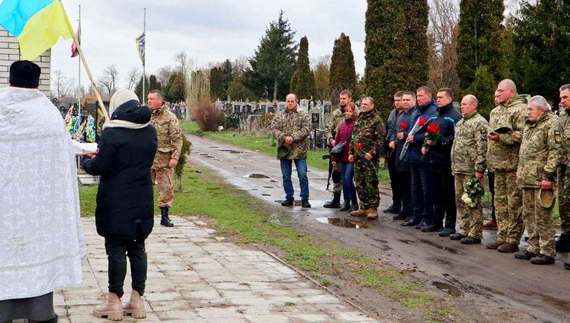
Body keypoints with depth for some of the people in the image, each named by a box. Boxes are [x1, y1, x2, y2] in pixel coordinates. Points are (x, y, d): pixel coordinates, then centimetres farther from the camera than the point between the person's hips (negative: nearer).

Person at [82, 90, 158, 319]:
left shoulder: (112, 132, -15)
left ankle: (114, 302, 8)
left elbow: (99, 167, -13)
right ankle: (137, 300, 15)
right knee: (137, 248, 11)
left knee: (116, 250, 2)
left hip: (117, 202, -6)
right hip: (142, 201, 6)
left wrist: (86, 160, 8)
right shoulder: (150, 131, 5)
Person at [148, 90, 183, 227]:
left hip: (164, 160, -3)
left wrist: (175, 157, -14)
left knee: (166, 187, 2)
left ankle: (164, 216, 12)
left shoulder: (170, 117, -3)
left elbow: (177, 139, -5)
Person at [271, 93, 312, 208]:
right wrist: (284, 137, -18)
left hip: (299, 150, -3)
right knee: (286, 176, 9)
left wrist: (293, 137, -20)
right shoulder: (279, 116, 9)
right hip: (284, 150, 3)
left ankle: (305, 199, 4)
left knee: (303, 176, -3)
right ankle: (289, 198, 19)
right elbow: (274, 129, -1)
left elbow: (306, 129, -10)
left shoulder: (303, 115, 1)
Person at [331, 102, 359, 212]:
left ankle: (354, 203, 4)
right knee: (344, 181, 11)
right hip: (341, 158, 6)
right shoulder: (341, 125, 13)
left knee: (348, 180, -9)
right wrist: (334, 158, 13)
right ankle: (346, 202, 20)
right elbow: (337, 141, 15)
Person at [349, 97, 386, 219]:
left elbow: (381, 139, -14)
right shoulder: (359, 119, 18)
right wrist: (351, 152, 15)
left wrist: (372, 152, -20)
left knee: (371, 183, -5)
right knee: (359, 184, 10)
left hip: (370, 157, -8)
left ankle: (373, 208, 1)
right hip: (358, 157, 8)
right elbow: (353, 138, 23)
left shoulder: (376, 120, -6)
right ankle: (363, 207, 18)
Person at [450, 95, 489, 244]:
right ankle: (464, 230, 22)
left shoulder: (480, 123, -11)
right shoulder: (460, 122, 19)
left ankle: (475, 234, 0)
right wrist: (454, 167, 21)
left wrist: (479, 169, -21)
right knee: (460, 201, 13)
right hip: (459, 170, 9)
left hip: (471, 170, -9)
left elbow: (482, 148, -17)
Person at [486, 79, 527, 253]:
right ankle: (502, 237, 20)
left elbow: (523, 134, -22)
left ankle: (513, 240, 0)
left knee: (514, 203, -4)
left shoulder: (520, 109, -10)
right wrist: (490, 137, 13)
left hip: (513, 164, -9)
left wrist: (501, 138, -23)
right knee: (500, 201, 13)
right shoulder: (495, 111, 19)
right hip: (498, 164, 9)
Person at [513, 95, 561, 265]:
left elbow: (555, 151, -17)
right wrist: (519, 172, 21)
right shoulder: (529, 125, 18)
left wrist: (548, 175, -21)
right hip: (527, 179, 9)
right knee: (528, 216, 14)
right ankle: (534, 248, 23)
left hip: (541, 180, -9)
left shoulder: (551, 124, -10)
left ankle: (547, 252, 0)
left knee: (542, 217, -6)